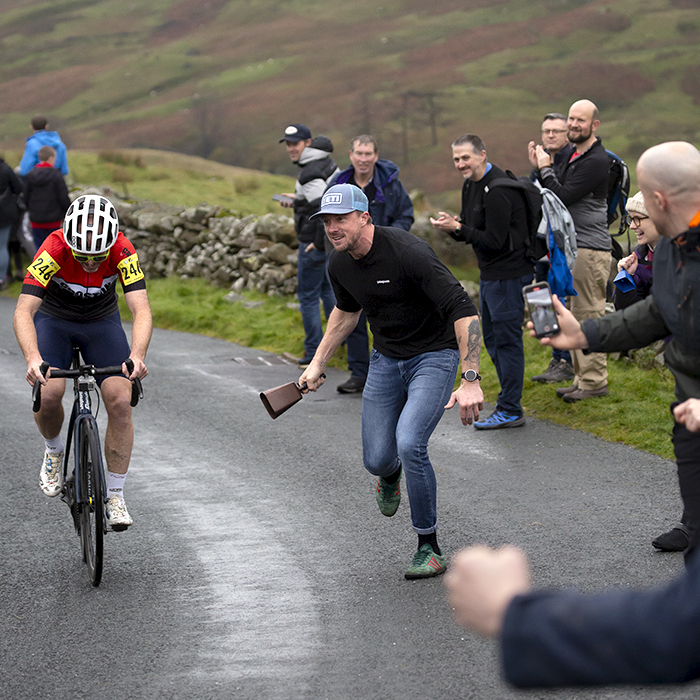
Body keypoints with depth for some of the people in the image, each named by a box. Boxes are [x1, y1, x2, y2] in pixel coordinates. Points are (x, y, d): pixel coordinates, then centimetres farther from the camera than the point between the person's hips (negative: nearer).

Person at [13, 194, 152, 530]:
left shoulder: (122, 251, -29)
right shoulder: (54, 250, -34)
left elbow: (141, 310, -35)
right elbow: (24, 311, -39)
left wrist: (137, 356, -54)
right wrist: (33, 358, -56)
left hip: (102, 323, 1)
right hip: (53, 320, -1)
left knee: (120, 402, -15)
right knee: (48, 393, -25)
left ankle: (115, 496, -3)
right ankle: (54, 451, 8)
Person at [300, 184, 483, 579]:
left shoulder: (408, 253, -28)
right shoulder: (339, 265, -5)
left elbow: (464, 309, -31)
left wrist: (470, 381, -37)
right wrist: (318, 364, 19)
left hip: (435, 356, -6)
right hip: (386, 360, 6)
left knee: (410, 445, -24)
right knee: (377, 460, 1)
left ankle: (430, 550, -6)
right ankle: (391, 474, 43)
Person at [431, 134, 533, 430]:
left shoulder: (497, 189, -20)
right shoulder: (471, 185, 12)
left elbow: (494, 241, -22)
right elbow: (472, 232, 17)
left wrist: (458, 228, -18)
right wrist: (452, 226, -4)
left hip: (508, 274, -11)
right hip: (489, 273, 11)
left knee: (507, 339, -6)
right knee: (492, 339, 15)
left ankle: (509, 411, -1)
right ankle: (509, 406, 24)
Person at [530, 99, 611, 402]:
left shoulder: (596, 161, -15)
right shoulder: (573, 156, 16)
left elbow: (562, 197, -21)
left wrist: (546, 169, -10)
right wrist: (540, 169, 5)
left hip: (590, 249, -10)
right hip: (571, 247, 10)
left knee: (589, 316, -6)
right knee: (575, 317, 13)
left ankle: (595, 382, -2)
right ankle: (583, 379, 20)